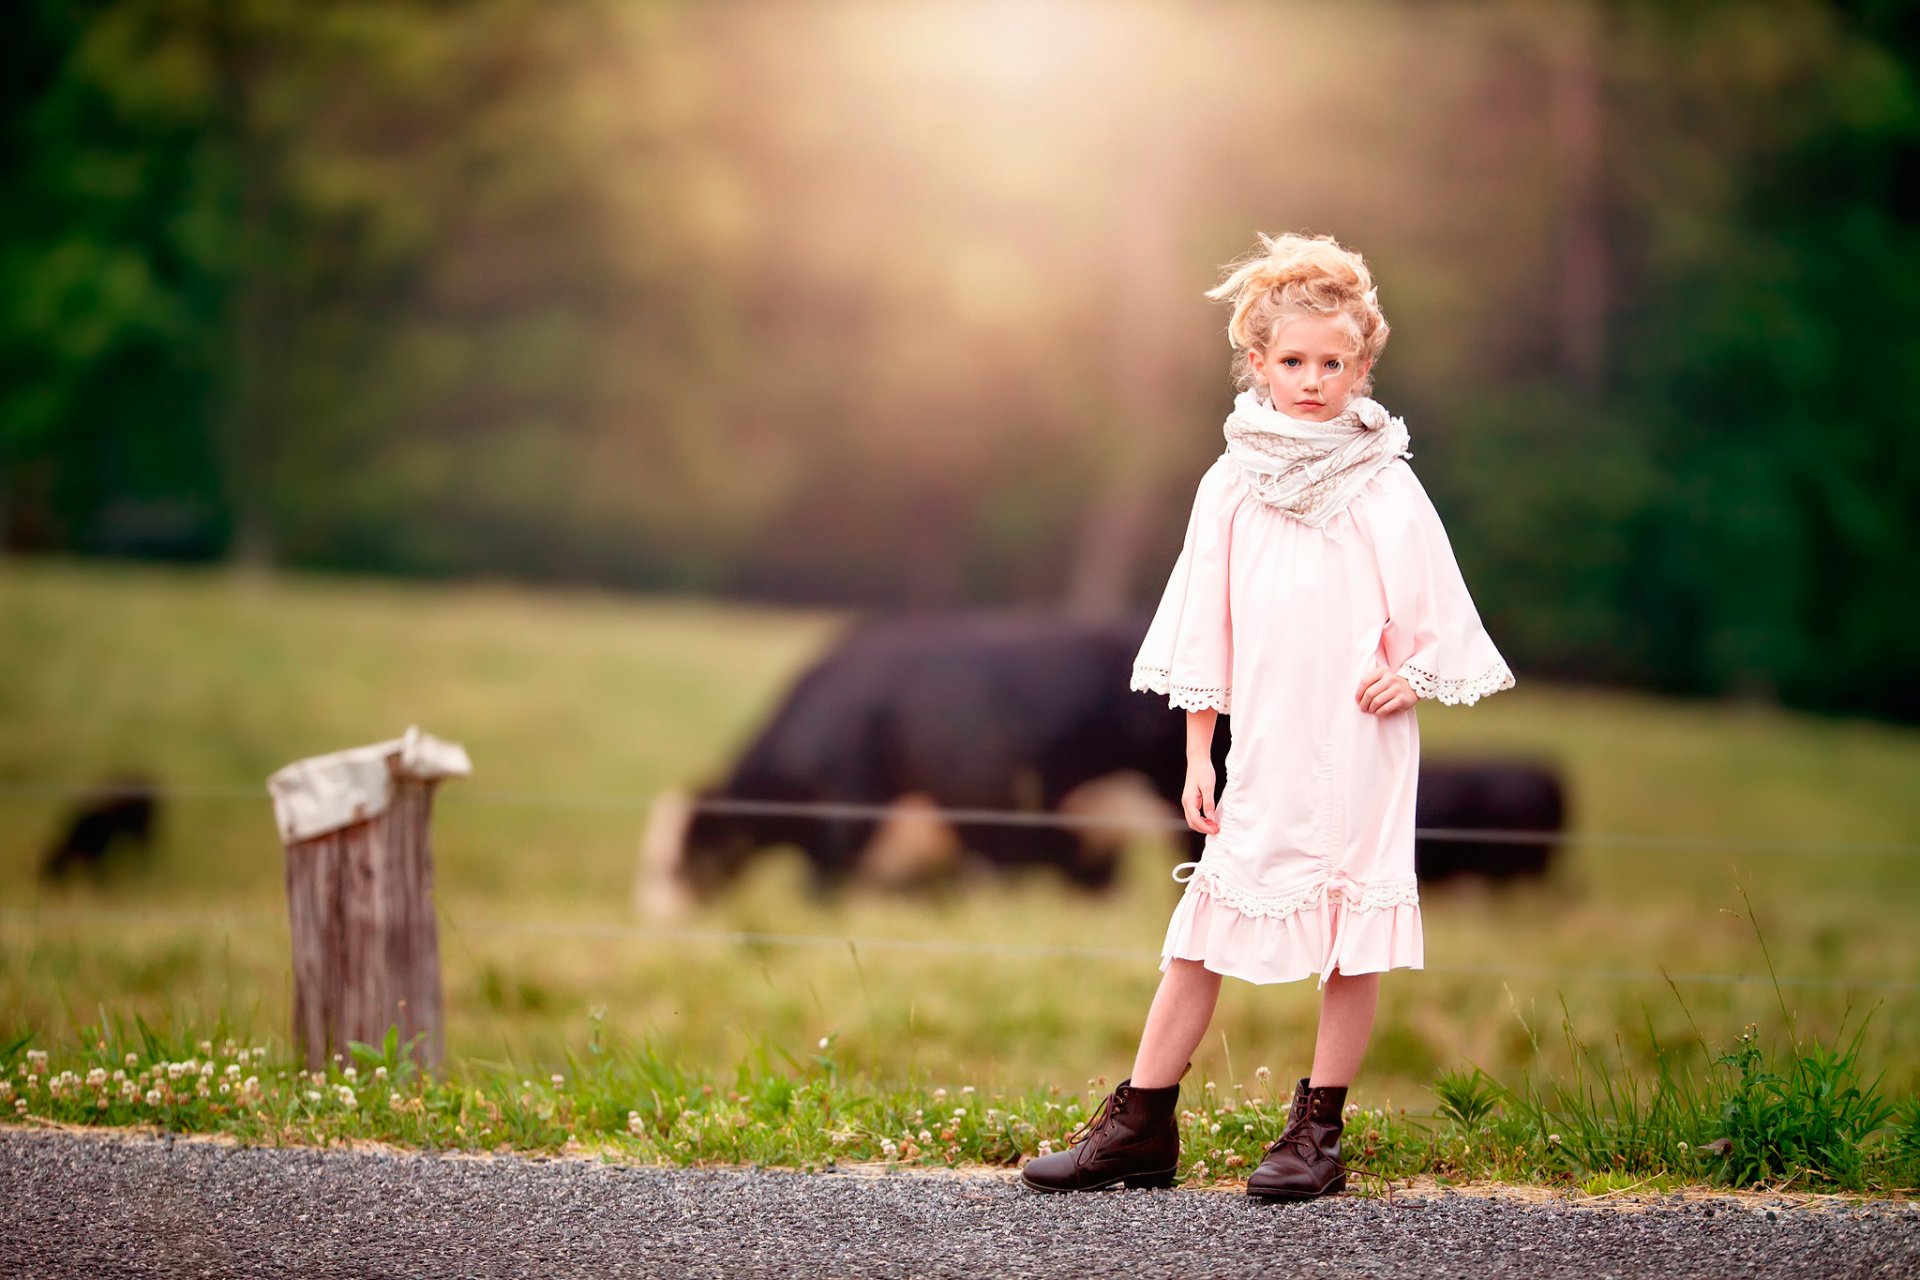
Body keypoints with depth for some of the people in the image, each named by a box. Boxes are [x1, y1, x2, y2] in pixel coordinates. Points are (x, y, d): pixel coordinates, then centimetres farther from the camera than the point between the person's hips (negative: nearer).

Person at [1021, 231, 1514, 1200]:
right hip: (1262, 745, 2)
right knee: (1207, 922, 2)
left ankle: (1319, 1129, 12)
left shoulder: (1384, 486, -1)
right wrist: (1198, 753, 5)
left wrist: (1415, 676, -13)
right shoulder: (1232, 484, 4)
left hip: (1359, 745, -1)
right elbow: (1202, 628, 7)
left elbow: (1439, 614, 6)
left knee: (1355, 934, 1)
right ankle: (1140, 1126, 7)